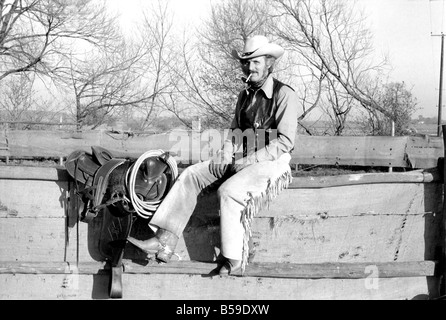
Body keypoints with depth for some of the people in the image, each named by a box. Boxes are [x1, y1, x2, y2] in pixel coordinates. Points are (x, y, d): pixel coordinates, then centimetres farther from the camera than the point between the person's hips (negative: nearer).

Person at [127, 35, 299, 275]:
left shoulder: (284, 95, -9)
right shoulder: (245, 95, 16)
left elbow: (285, 142, -16)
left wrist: (247, 160, -18)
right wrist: (225, 154, -1)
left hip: (272, 163, -8)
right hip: (240, 162, 8)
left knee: (228, 191, -34)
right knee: (190, 175, -8)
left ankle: (234, 260, -21)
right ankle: (164, 243, -16)